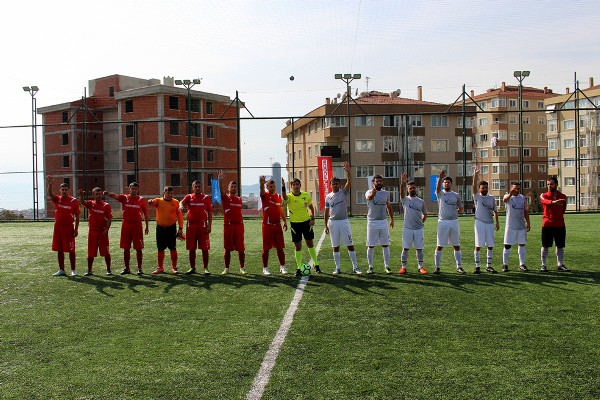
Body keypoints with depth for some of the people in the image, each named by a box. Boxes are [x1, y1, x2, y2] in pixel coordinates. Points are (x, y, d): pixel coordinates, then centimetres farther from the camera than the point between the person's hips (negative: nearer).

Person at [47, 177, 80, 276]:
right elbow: (49, 194, -16)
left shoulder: (73, 201, -2)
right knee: (59, 249, 8)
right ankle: (61, 270, 17)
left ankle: (73, 270, 7)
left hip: (69, 227, -3)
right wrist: (50, 185, -34)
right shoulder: (56, 199, 6)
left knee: (71, 250, -1)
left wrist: (76, 229, -7)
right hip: (58, 226, 4)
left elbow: (77, 216, -1)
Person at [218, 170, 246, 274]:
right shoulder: (225, 198, 2)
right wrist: (220, 180, -37)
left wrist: (242, 226, 11)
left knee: (241, 248, 1)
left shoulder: (239, 199, 13)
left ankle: (242, 268, 11)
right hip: (228, 225, -3)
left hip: (239, 225, 3)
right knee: (227, 249, 3)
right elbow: (222, 191, -19)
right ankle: (226, 268, 13)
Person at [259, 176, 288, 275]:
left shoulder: (279, 197, 9)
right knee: (266, 248, 1)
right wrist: (261, 184, -49)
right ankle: (265, 268, 10)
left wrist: (285, 221, 14)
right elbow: (262, 191, -27)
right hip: (267, 225, -4)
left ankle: (282, 267, 14)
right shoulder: (265, 196, -4)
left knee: (280, 247, 6)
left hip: (277, 225, 4)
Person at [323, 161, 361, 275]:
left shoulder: (343, 192, 0)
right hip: (333, 222, 2)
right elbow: (326, 212, 10)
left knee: (350, 244, -2)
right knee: (335, 246, 7)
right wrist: (326, 226, 7)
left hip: (344, 221, -2)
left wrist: (348, 171, -35)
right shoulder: (328, 196, 7)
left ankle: (355, 267, 3)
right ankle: (337, 268, 14)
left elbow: (349, 183, -19)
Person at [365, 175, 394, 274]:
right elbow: (369, 197, -34)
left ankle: (387, 266, 11)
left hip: (383, 222, 3)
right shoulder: (369, 192, -8)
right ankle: (370, 267, 12)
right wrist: (373, 192, -57)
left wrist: (391, 218, 14)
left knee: (385, 245, 4)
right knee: (371, 246, 3)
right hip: (372, 222, -3)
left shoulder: (386, 193, 7)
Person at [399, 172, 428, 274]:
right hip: (407, 228, -2)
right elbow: (402, 192, -21)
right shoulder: (405, 199, 1)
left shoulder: (421, 201, 8)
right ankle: (403, 267, 7)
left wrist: (421, 222, 6)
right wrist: (403, 183, -38)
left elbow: (425, 214, 19)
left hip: (419, 228, 2)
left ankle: (421, 267, 14)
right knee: (405, 248, 0)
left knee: (419, 248, 5)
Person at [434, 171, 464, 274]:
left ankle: (459, 267, 14)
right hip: (442, 222, -2)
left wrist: (454, 212, 0)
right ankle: (437, 267, 6)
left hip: (454, 222, 3)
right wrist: (440, 177, -38)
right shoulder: (440, 193, 2)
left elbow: (461, 209, 16)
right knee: (440, 246, 0)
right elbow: (437, 187, -22)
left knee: (457, 245, 6)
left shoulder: (456, 195, 10)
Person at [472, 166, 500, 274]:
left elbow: (495, 211, 12)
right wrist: (475, 175, -25)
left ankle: (489, 266, 13)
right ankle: (477, 266, 3)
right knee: (478, 245, -2)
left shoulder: (491, 198, 10)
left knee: (490, 245, 5)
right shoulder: (477, 197, 1)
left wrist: (497, 222, 5)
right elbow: (474, 186, -14)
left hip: (490, 223, 3)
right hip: (480, 223, -3)